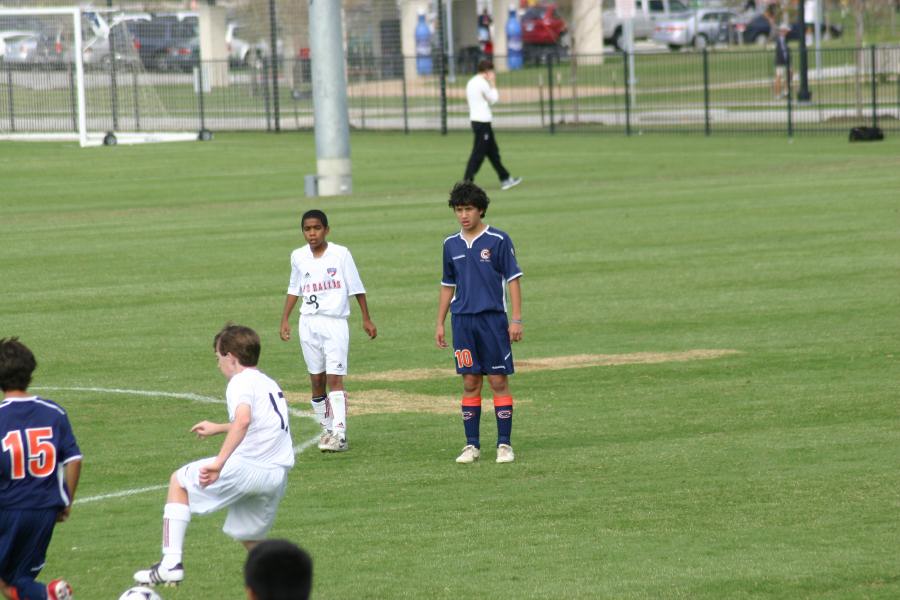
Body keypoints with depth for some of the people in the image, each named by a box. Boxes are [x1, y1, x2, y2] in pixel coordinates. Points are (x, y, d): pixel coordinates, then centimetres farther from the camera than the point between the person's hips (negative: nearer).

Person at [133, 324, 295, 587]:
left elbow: (243, 421, -26)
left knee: (179, 482, 12)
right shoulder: (269, 383, 23)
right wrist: (217, 428, 57)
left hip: (247, 466, -8)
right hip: (279, 474, 8)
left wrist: (219, 463, -32)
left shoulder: (241, 382, -5)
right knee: (250, 538, 26)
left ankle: (171, 562, 1)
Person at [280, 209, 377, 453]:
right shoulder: (298, 257, 6)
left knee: (335, 378, -13)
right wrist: (285, 319, 13)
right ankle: (327, 429, 17)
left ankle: (339, 434, -18)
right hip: (308, 323, 4)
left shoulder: (340, 254, -5)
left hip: (335, 322, -4)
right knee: (316, 380, 6)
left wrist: (366, 319, 2)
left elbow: (356, 288, 1)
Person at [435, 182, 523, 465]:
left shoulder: (498, 240, -3)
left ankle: (504, 444, 1)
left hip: (493, 319, -4)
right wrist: (440, 324, 14)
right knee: (470, 383, 5)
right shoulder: (451, 245, 10)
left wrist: (516, 319, -9)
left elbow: (513, 280, -3)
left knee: (499, 381, -3)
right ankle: (472, 445, 9)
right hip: (462, 321, 4)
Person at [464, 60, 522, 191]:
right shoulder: (482, 83, -14)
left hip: (475, 120, 10)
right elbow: (494, 99, -6)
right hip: (483, 121, -10)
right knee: (478, 153, -7)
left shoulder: (471, 83, 14)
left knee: (493, 152, 14)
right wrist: (493, 84, 2)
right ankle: (467, 181, -9)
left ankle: (505, 180, 19)